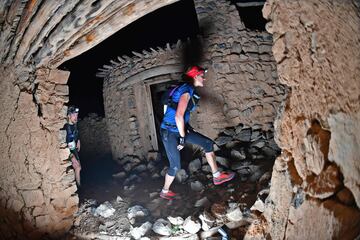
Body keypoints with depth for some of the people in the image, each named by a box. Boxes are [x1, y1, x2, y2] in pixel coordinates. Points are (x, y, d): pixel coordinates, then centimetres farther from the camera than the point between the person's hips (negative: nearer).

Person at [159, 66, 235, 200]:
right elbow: (178, 116, -28)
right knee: (175, 165, 1)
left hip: (179, 128, 9)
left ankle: (216, 176, 14)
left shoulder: (189, 90, 11)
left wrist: (188, 129, 16)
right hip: (169, 132, -9)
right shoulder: (187, 91, -19)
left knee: (208, 143, 5)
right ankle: (165, 192, 26)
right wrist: (183, 137, -21)